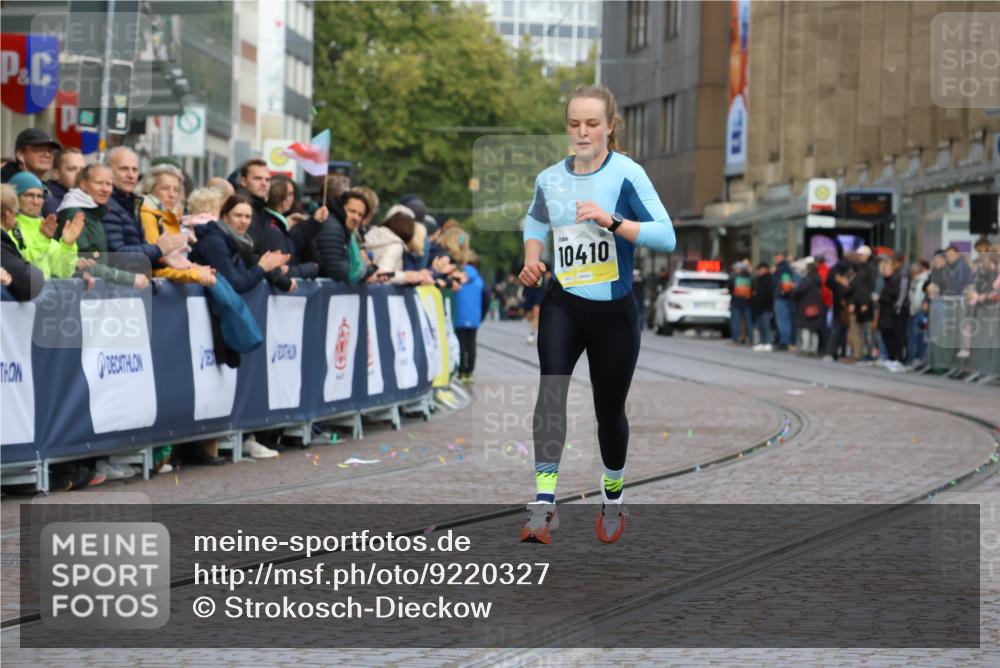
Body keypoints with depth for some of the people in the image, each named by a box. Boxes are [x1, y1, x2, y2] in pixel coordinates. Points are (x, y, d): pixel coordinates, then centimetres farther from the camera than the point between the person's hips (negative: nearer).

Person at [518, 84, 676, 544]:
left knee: (609, 409, 11)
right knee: (551, 386, -23)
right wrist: (532, 260, 7)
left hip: (614, 311, -2)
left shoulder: (626, 174, -11)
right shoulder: (550, 179, 3)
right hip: (562, 303, 2)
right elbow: (534, 221, 25)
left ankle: (613, 498, 38)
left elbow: (666, 237, -18)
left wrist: (611, 220, -28)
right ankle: (543, 504, -29)